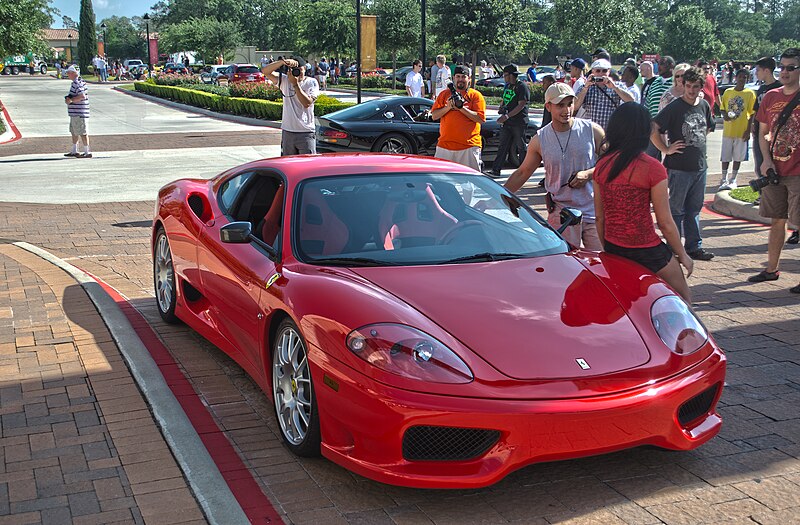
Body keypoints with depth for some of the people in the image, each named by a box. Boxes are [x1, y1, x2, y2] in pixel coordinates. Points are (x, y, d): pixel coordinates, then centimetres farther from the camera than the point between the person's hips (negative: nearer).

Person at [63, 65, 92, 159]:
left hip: (79, 112, -11)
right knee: (74, 131, 18)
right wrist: (69, 98, 9)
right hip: (75, 112, 11)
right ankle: (74, 151, 27)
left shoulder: (77, 83, -17)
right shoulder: (79, 81, 15)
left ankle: (87, 152, -1)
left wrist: (71, 100, -19)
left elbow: (82, 96, -28)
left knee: (82, 132, -5)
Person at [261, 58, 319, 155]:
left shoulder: (312, 83, -2)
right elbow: (265, 71, -4)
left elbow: (307, 103, -15)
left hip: (306, 133, -3)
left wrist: (295, 84, -15)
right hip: (287, 132, 3)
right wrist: (283, 62, -18)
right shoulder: (285, 80, 5)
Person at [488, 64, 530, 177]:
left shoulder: (522, 87, -9)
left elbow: (521, 105, -17)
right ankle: (496, 170, 0)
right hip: (506, 122, 7)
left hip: (519, 123, -7)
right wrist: (501, 108, 4)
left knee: (521, 147, 1)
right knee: (503, 146, 3)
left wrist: (507, 116, -23)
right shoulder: (507, 86, 17)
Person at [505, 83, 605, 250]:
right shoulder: (540, 140, 3)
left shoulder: (592, 131, 0)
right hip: (560, 213, 0)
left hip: (593, 210, 0)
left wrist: (588, 174, -10)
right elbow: (522, 173, 12)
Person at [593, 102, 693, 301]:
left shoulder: (601, 166, 0)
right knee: (683, 301, 12)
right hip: (646, 252, -5)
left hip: (613, 248, 6)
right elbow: (665, 223, -10)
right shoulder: (652, 168, -15)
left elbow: (599, 217, 7)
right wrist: (682, 254, 3)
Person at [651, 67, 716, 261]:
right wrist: (666, 149, -14)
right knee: (676, 209, 2)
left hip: (700, 165, 6)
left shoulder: (704, 106, 9)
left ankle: (694, 247, 21)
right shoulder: (674, 107, -11)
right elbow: (653, 129, -16)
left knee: (694, 208, 13)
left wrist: (698, 144, 16)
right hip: (679, 167, -6)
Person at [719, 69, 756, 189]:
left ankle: (733, 180, 16)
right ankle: (724, 180, 16)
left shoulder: (749, 94, -3)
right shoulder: (728, 92, 3)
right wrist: (725, 115, -12)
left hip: (742, 131, -1)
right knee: (725, 157, 5)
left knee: (738, 157, 6)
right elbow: (722, 108, 11)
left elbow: (752, 114, -1)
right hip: (728, 130, 2)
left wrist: (748, 130, -7)